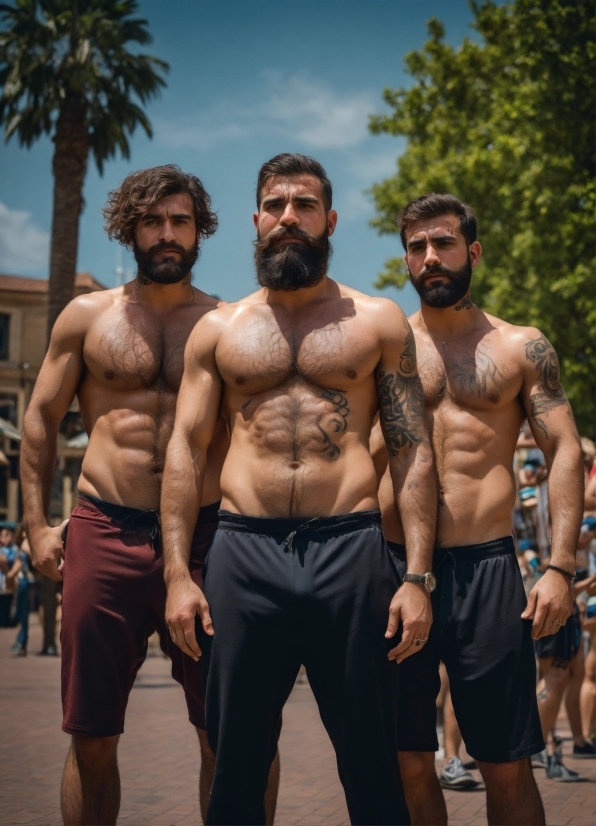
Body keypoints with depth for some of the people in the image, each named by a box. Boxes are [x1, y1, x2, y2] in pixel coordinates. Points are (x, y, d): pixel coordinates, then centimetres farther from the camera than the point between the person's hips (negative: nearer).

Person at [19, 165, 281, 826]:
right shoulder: (87, 316, 11)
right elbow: (40, 419, 13)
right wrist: (37, 525, 4)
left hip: (206, 540, 0)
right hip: (103, 537, 1)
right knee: (92, 739, 5)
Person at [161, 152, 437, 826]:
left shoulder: (378, 321, 10)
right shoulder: (218, 329, 14)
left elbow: (412, 450, 6)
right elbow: (185, 448, 10)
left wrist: (417, 578, -4)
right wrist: (177, 574, -1)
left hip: (350, 550, -1)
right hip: (244, 552, 1)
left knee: (372, 769, 3)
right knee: (235, 766, 6)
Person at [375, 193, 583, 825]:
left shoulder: (521, 347, 8)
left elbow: (564, 454, 4)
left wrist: (560, 567, -8)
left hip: (487, 567, -1)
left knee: (506, 766, 1)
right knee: (408, 762, 6)